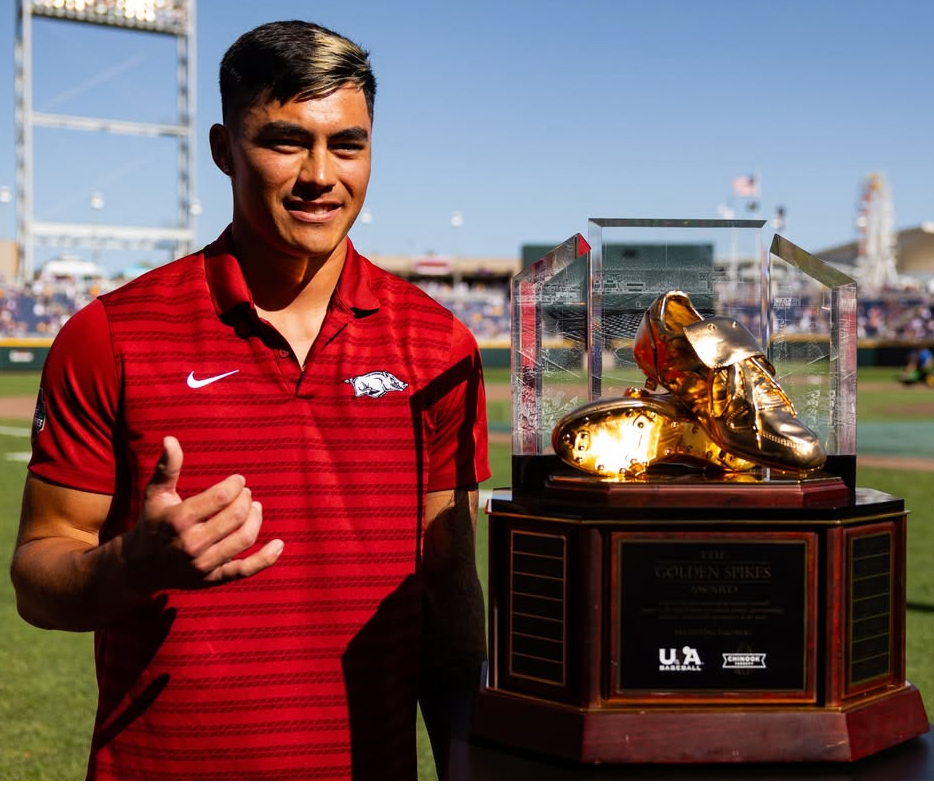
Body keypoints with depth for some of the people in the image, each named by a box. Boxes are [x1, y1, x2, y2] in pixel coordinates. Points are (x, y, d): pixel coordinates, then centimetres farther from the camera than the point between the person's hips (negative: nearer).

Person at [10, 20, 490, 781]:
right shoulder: (110, 338, -8)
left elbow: (449, 589, 4)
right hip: (157, 764, -2)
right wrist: (139, 563, -24)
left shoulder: (439, 346, 0)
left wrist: (465, 766, -4)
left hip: (372, 766, 2)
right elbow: (38, 581, -4)